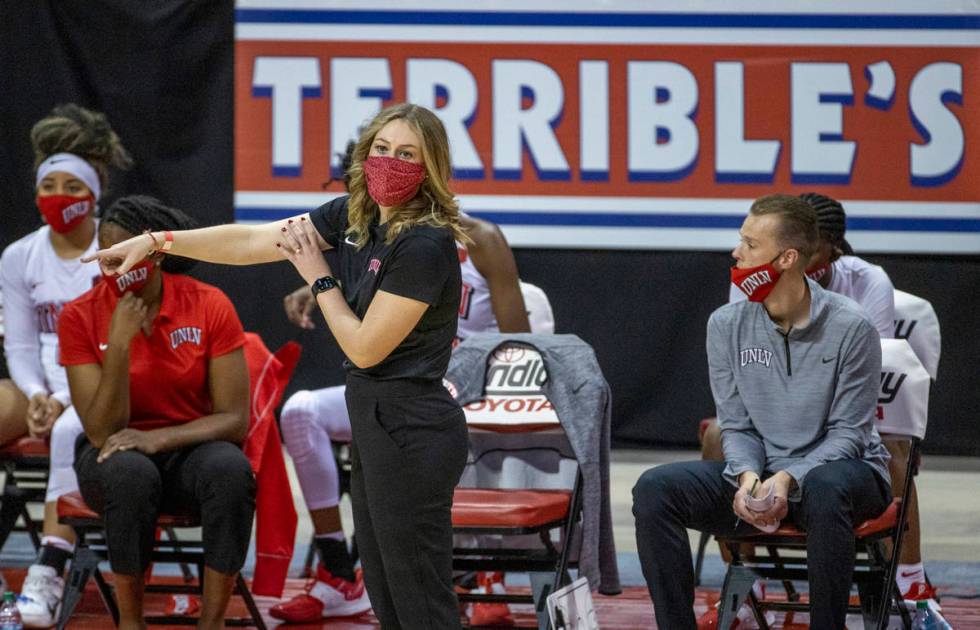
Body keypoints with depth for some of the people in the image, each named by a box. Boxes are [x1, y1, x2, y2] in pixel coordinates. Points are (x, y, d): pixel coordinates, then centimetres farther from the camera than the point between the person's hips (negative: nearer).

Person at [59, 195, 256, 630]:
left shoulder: (210, 306, -10)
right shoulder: (81, 317, -10)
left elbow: (235, 419, -11)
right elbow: (103, 433, -15)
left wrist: (160, 437, -26)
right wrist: (118, 344, -26)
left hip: (189, 448, 1)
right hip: (115, 456, -1)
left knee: (231, 469, -35)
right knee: (130, 472, -37)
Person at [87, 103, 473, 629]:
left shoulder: (424, 245, -20)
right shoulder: (355, 216, 6)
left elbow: (365, 348, -16)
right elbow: (251, 242, 11)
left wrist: (318, 276, -5)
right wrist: (155, 242, 8)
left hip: (410, 433, -10)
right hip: (374, 424, 10)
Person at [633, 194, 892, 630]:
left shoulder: (850, 327, -12)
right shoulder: (727, 324, 0)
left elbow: (847, 432, -10)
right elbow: (736, 425, 3)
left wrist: (789, 479, -26)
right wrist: (748, 477, -19)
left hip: (842, 467, -4)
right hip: (759, 469, 4)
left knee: (825, 490, -41)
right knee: (654, 490, -18)